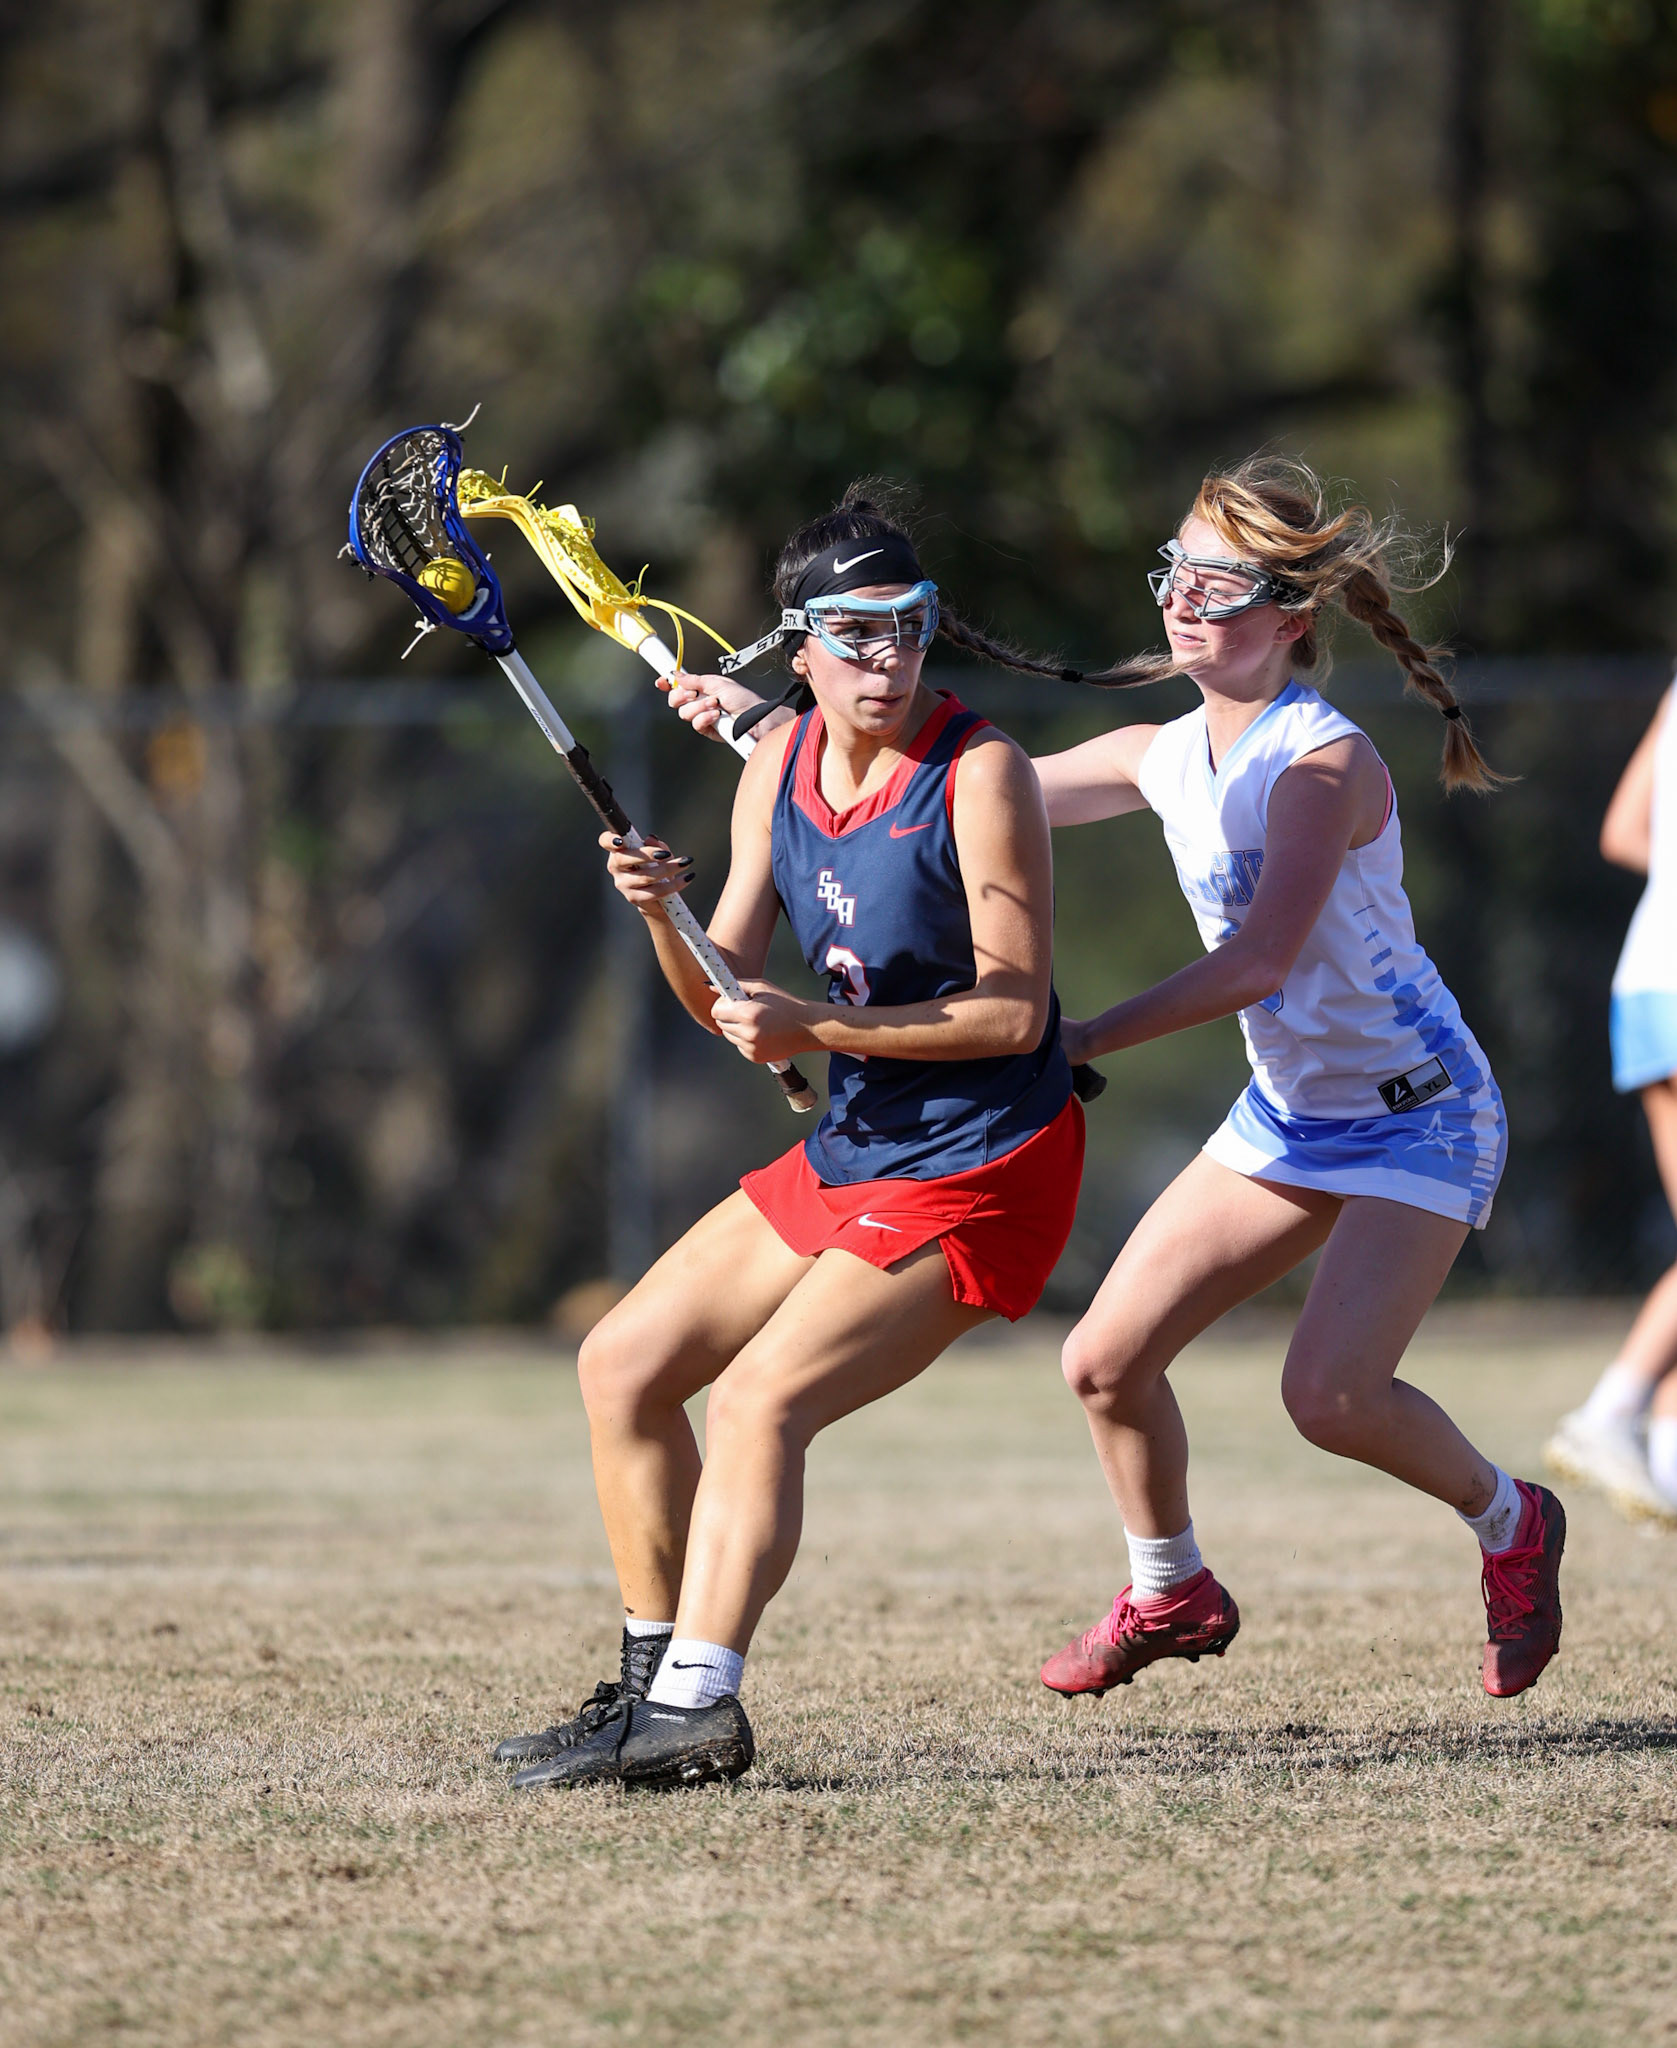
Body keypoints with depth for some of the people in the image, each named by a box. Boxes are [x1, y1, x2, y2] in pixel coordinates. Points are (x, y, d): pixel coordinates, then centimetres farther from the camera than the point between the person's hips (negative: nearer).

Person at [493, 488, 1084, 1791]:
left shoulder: (979, 774, -16)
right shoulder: (779, 764, 4)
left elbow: (1015, 1009, -19)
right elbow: (727, 998, 6)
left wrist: (818, 1031, -23)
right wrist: (665, 916, -15)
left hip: (980, 1173, -8)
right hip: (851, 1152, 8)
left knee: (759, 1398, -22)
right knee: (625, 1366, 10)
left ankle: (696, 1708, -29)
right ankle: (657, 1682, 16)